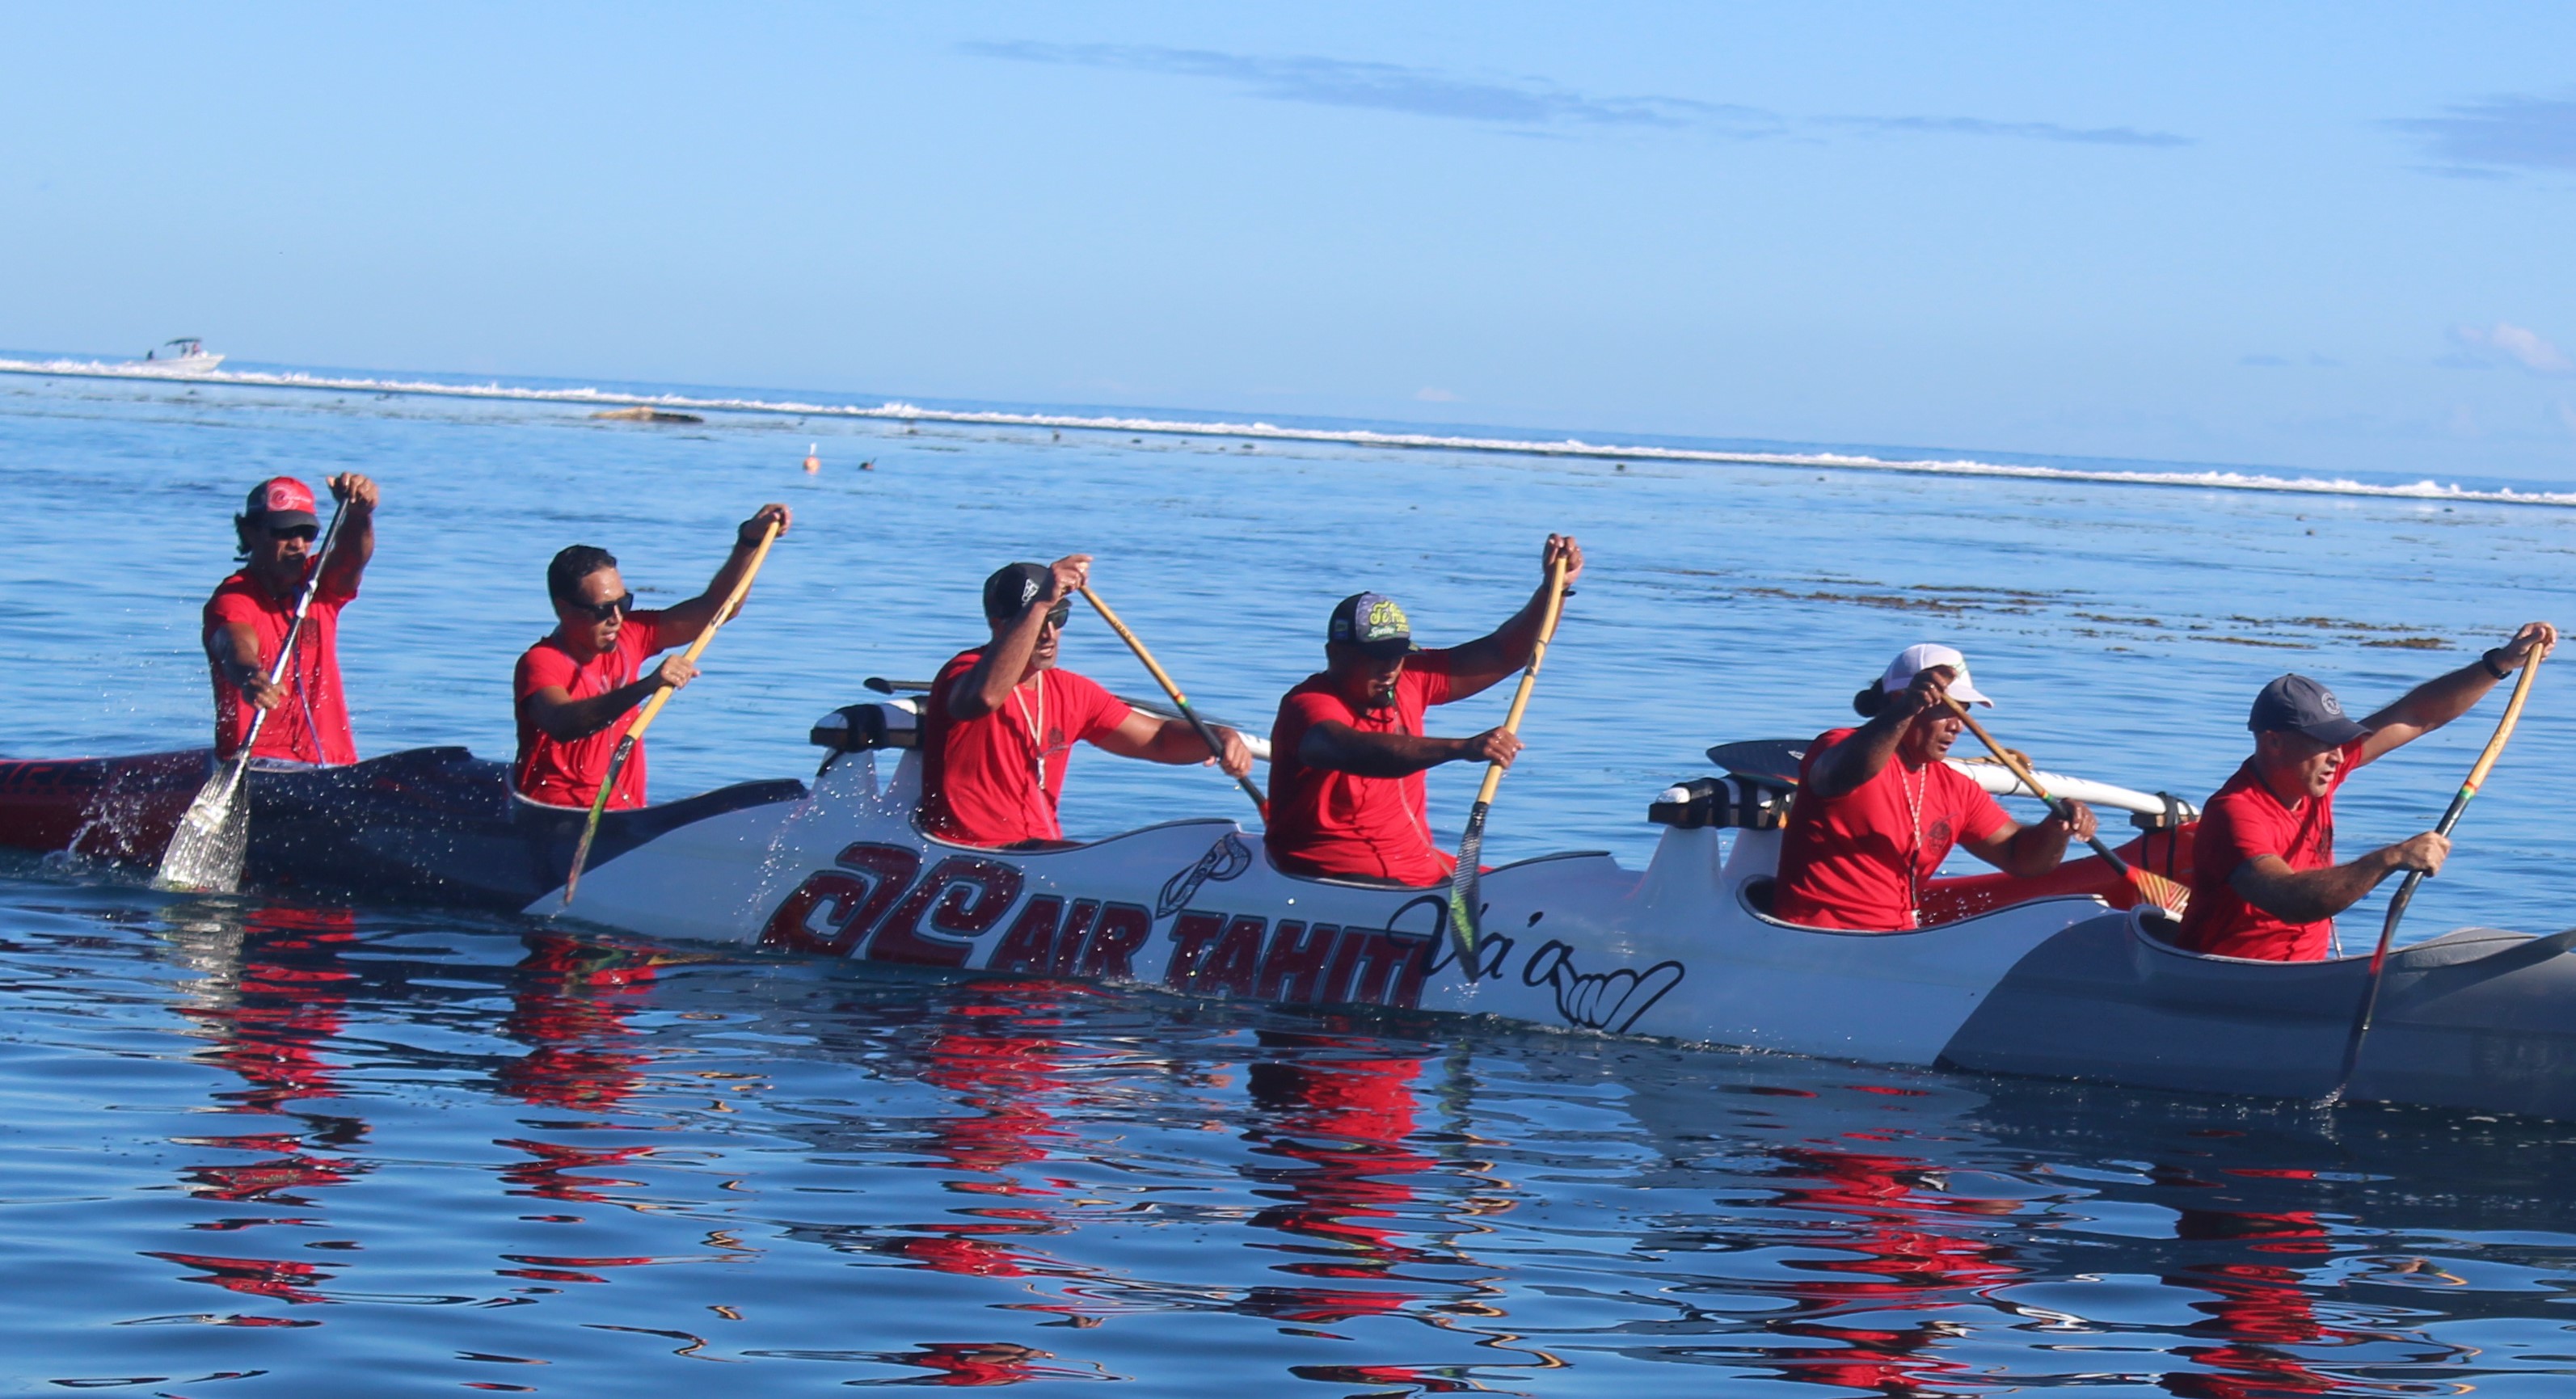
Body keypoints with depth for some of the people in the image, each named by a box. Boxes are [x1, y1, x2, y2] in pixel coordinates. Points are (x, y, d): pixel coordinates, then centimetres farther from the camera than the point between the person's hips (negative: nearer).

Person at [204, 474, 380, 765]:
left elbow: (353, 557, -8)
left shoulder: (319, 585, 13)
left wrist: (359, 514, -31)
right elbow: (237, 645, -26)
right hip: (255, 764, -5)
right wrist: (250, 677, -50)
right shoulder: (233, 598, -5)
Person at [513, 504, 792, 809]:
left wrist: (750, 538, 4)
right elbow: (561, 725, -33)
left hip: (625, 817, 7)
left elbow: (713, 609, 16)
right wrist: (647, 686, -42)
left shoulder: (627, 637, 10)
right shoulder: (540, 662, -11)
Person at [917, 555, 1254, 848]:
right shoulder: (967, 671, -11)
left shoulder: (1071, 693, 13)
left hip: (1042, 852, 9)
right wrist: (1038, 604, -42)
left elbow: (1158, 739, 12)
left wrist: (1218, 737, -10)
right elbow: (985, 697, -37)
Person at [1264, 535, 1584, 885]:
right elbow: (1351, 751, -38)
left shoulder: (1408, 681, 8)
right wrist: (1462, 748, -47)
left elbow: (1502, 655, 14)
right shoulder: (1308, 705, -16)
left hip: (1418, 866, 9)